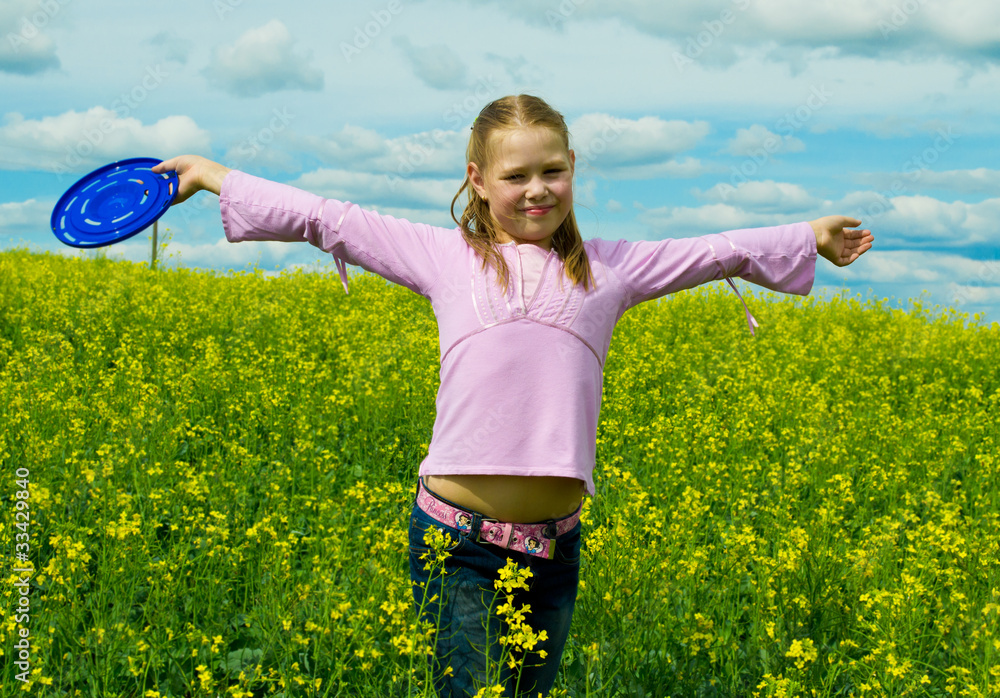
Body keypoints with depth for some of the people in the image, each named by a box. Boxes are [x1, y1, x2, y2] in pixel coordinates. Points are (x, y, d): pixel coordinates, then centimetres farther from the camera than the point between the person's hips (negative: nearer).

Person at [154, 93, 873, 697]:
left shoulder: (609, 267, 12)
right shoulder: (444, 255, 8)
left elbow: (718, 251, 23)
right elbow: (325, 217, 13)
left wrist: (811, 236, 31)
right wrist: (213, 175, 17)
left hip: (554, 546, 2)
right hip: (455, 535, -2)